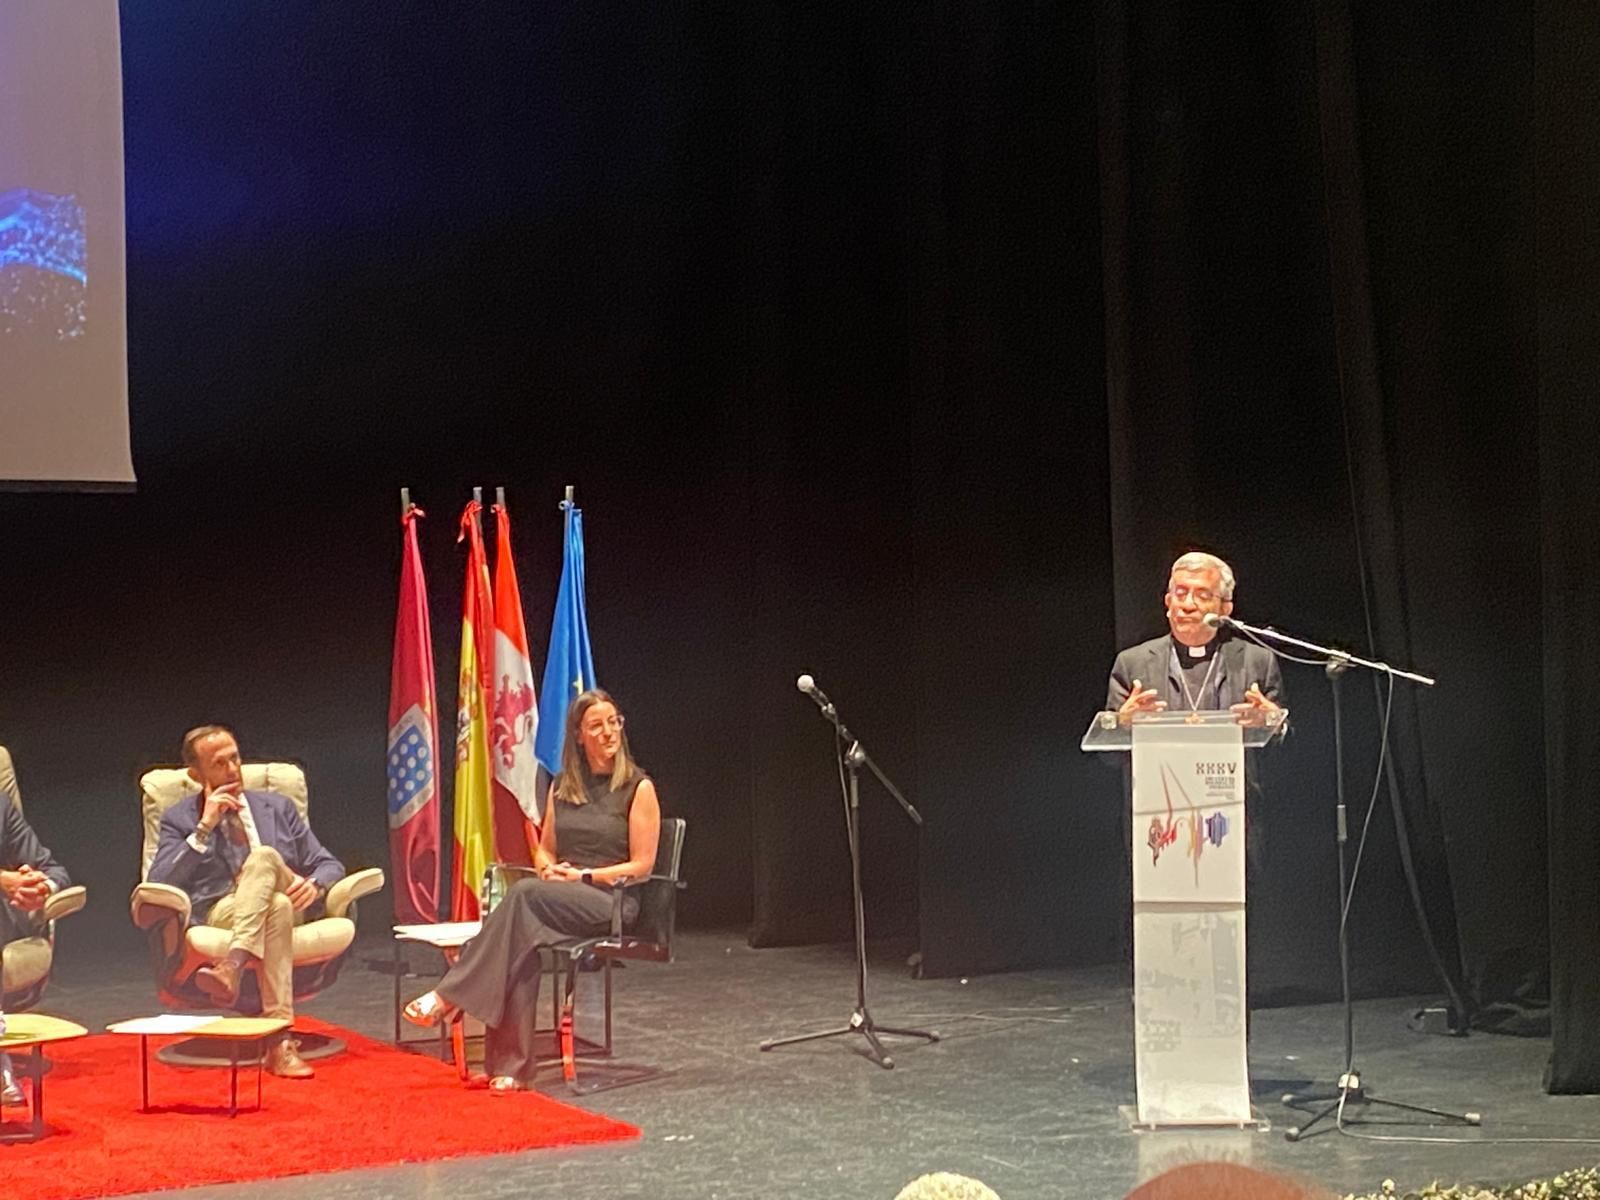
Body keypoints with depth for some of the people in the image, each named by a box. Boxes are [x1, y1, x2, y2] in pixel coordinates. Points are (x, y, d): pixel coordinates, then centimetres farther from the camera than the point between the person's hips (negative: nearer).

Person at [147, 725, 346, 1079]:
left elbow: (328, 866, 21)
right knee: (276, 908, -38)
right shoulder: (179, 820, 15)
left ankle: (233, 965, -50)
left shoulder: (278, 807, 23)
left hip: (289, 905, 2)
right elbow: (159, 886, -2)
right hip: (218, 913, -2)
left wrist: (314, 885, -5)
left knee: (264, 857, -33)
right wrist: (204, 829, -6)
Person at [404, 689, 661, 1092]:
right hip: (559, 898, 4)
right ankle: (511, 1067, -36)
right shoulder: (562, 787, 17)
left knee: (526, 893, -33)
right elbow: (544, 850, 23)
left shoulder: (638, 788, 1)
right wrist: (550, 870, -1)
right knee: (523, 940, -33)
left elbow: (642, 865, -4)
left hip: (613, 901, -4)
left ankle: (449, 996, -33)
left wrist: (583, 875, -12)